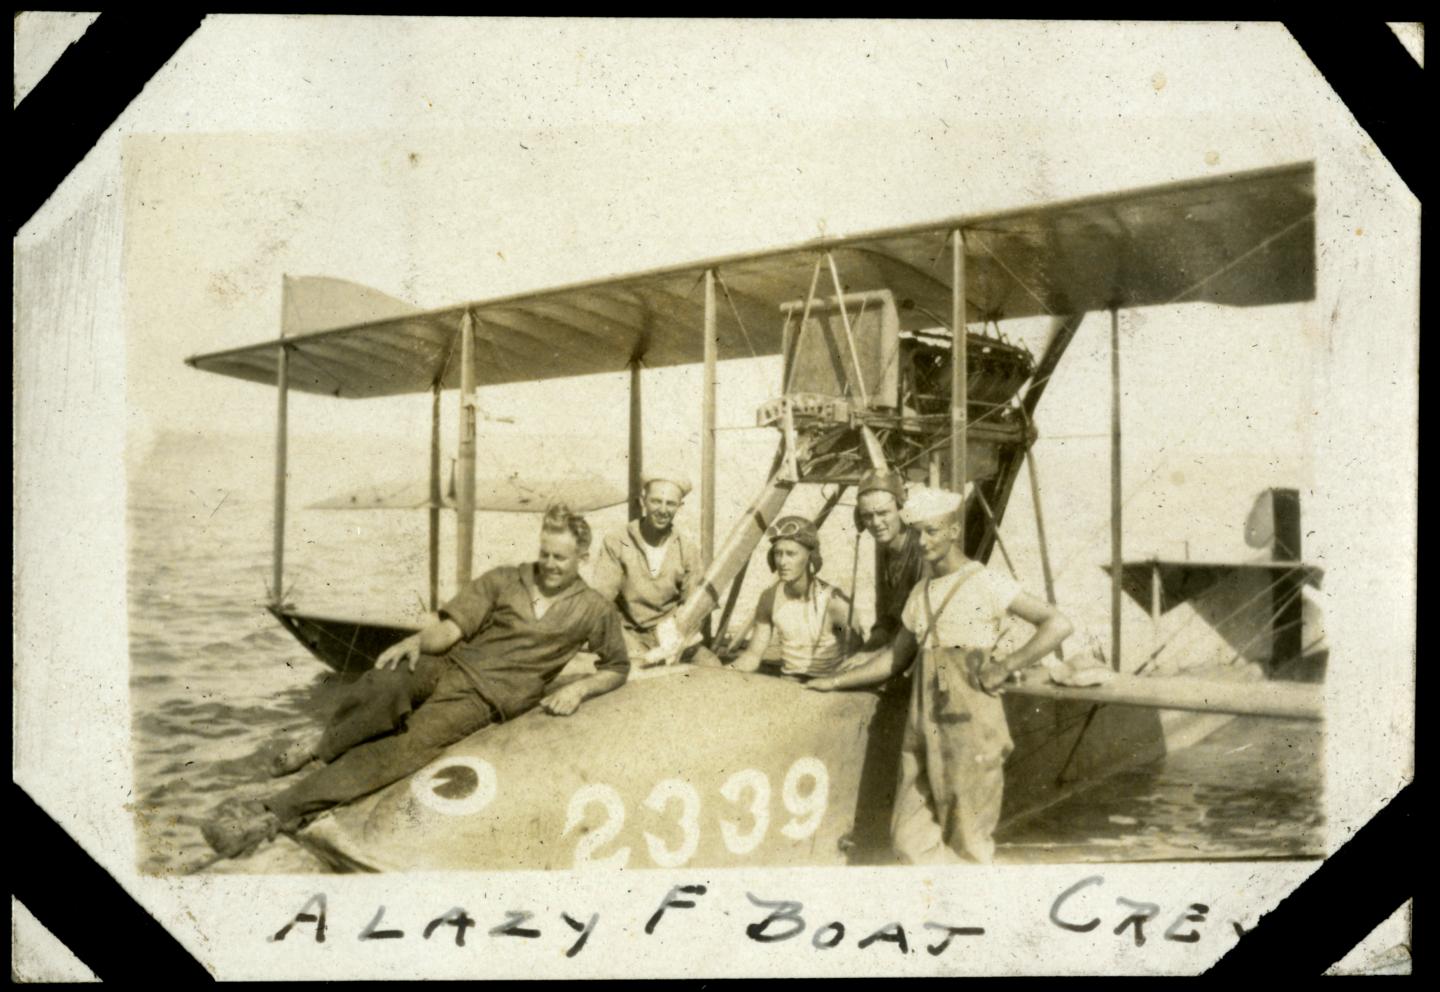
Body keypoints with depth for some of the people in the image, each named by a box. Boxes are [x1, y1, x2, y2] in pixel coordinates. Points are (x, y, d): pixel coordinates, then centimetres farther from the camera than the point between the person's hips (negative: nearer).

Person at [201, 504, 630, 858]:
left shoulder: (594, 610, 5)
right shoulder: (504, 580, 7)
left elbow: (618, 667, 14)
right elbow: (451, 627, 2)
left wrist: (579, 688, -4)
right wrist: (417, 640, -20)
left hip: (483, 698, -2)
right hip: (447, 665, 2)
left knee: (401, 749, -26)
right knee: (381, 688, -34)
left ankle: (275, 815, -26)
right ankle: (323, 745, -5)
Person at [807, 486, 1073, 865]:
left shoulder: (987, 583, -3)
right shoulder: (921, 593, 15)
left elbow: (1058, 624, -9)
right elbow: (896, 658, 22)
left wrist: (1006, 666, -13)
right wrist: (835, 682, 19)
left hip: (969, 722, -6)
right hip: (924, 724, 6)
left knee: (968, 837, 2)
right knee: (909, 836, 3)